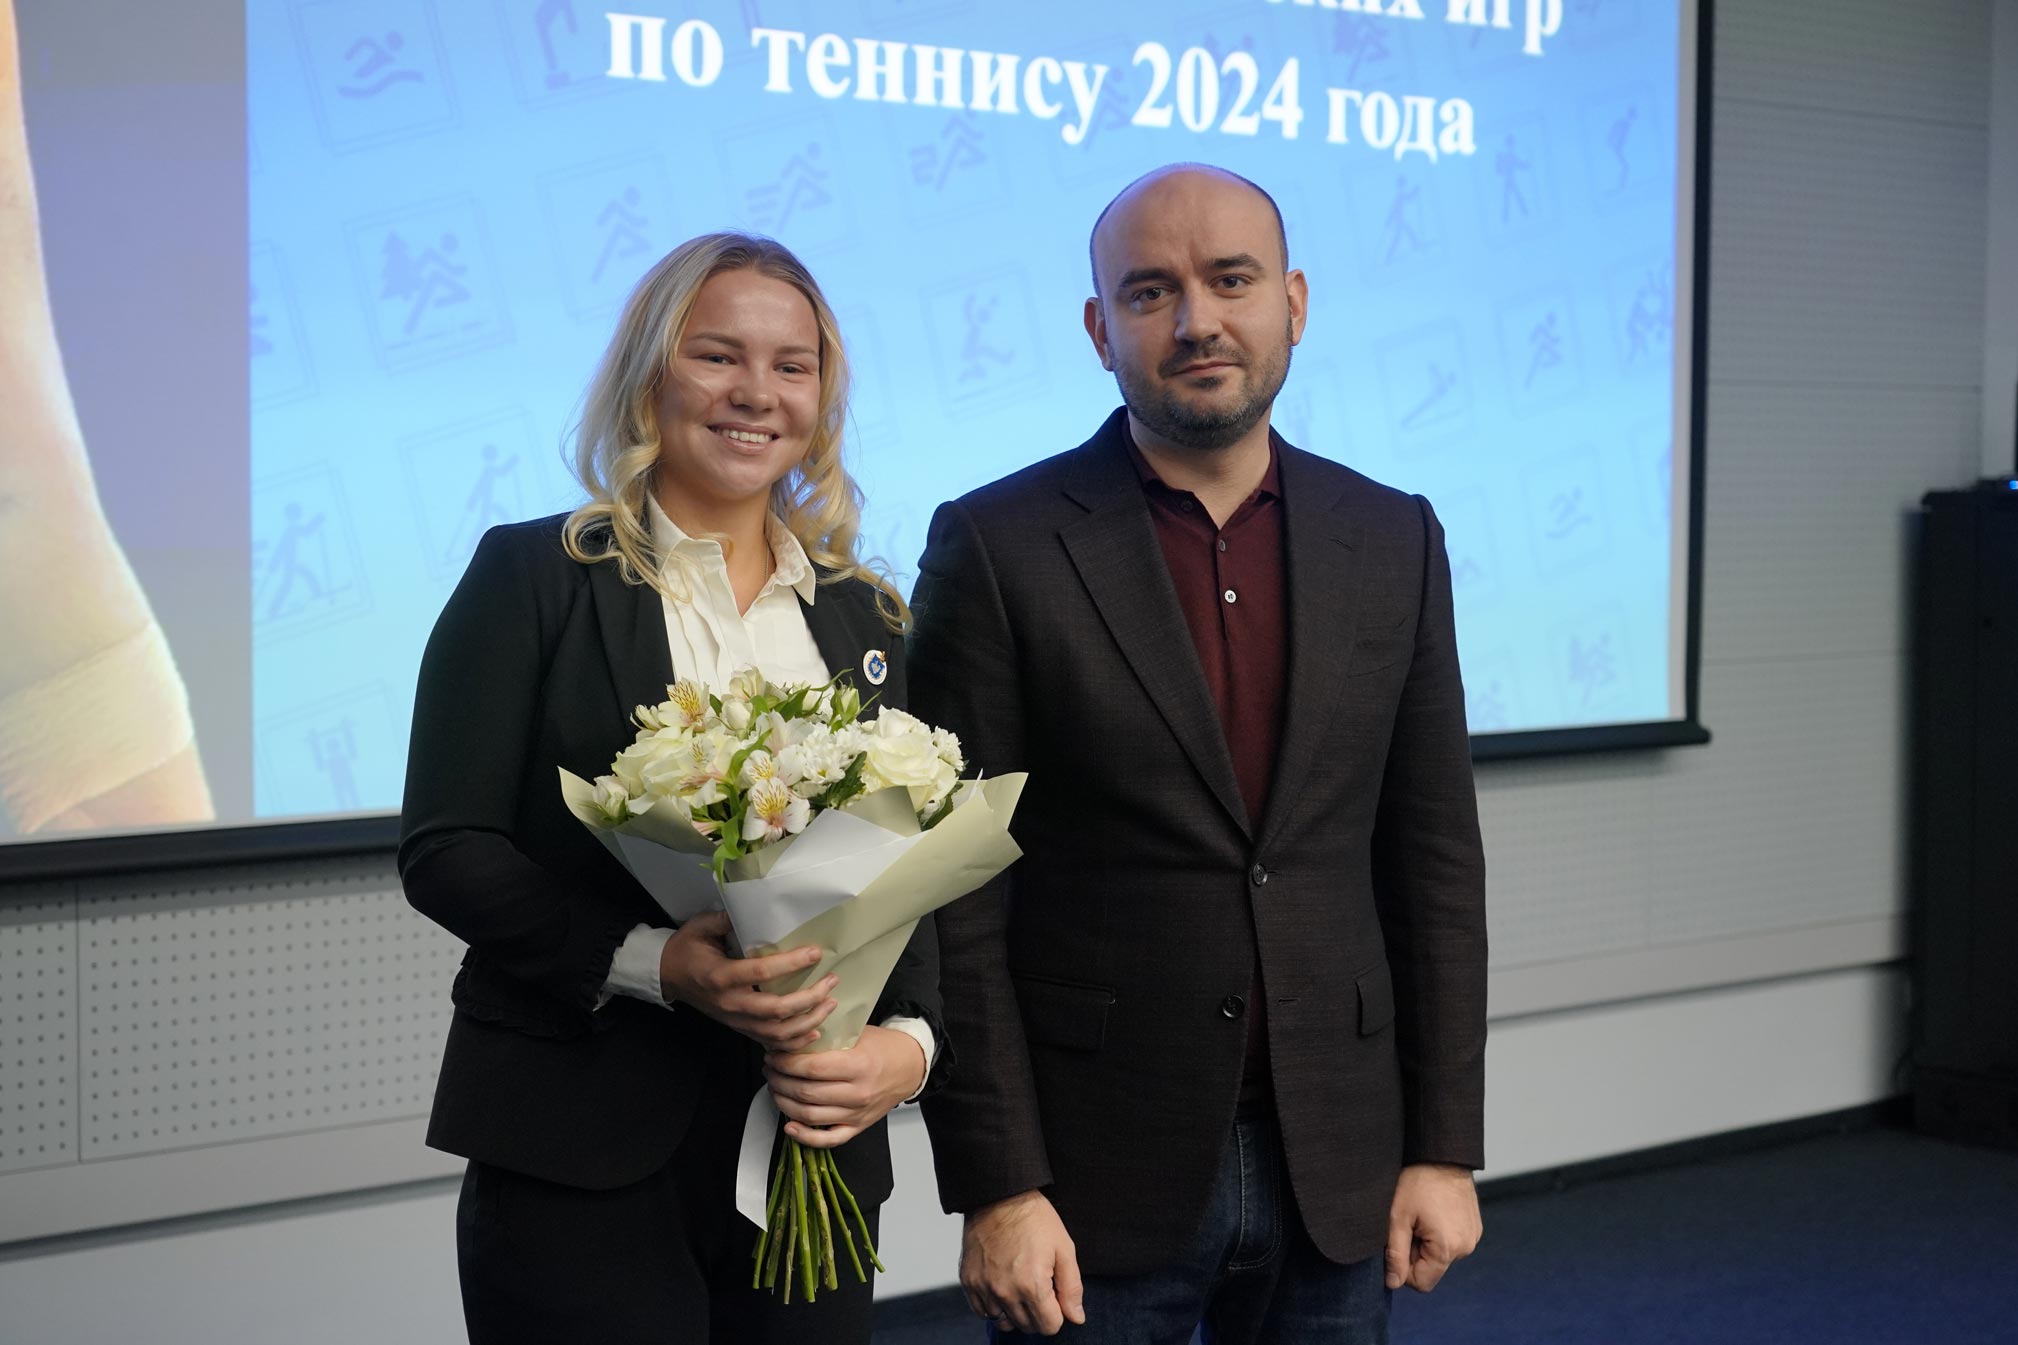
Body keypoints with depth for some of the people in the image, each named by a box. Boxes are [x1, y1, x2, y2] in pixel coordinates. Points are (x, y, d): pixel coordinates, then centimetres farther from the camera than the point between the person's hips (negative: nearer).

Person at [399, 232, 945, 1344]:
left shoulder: (864, 615, 12)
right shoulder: (533, 576, 0)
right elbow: (445, 851, -6)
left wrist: (908, 1040, -11)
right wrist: (654, 964, -19)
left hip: (811, 1154, 4)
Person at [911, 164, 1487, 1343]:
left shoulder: (1392, 541, 5)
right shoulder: (998, 548, -6)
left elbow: (1434, 860, 7)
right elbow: (957, 894, -7)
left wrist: (1445, 1149, 3)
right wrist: (996, 1187, -11)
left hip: (1336, 1172, 3)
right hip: (1095, 1169, -3)